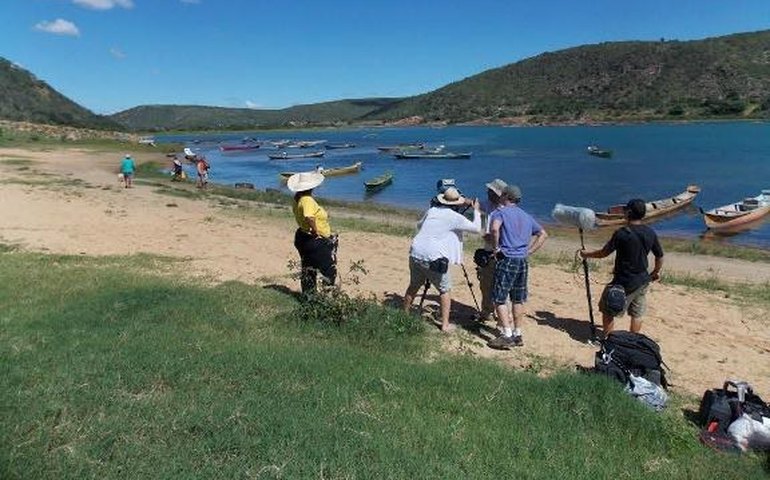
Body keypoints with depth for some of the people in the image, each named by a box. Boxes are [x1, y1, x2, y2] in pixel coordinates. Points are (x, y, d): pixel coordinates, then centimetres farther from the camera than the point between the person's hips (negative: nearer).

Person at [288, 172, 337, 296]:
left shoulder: (298, 198, 5)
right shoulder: (307, 200, -25)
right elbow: (309, 217, -43)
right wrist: (315, 230, -27)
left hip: (303, 236, 10)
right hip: (314, 240, -10)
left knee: (308, 269, 19)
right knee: (328, 269, 2)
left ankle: (308, 295, 28)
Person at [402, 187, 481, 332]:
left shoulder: (431, 210, 11)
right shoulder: (455, 217, -5)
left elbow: (419, 226, 27)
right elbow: (477, 228, 3)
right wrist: (476, 210, 16)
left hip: (415, 254, 5)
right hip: (434, 259, -5)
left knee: (414, 286, 23)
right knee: (444, 291, 11)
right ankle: (445, 325, 12)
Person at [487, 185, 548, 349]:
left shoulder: (500, 212, -3)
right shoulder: (526, 216, 18)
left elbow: (495, 228, -24)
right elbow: (543, 234, 20)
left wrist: (496, 247, -11)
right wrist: (529, 251, 13)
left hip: (506, 260, -7)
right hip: (523, 261, 7)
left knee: (499, 299, -2)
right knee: (518, 299, 13)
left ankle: (507, 336, -7)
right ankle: (517, 335, 18)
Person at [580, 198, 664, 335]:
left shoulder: (621, 233, -18)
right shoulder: (651, 233, -2)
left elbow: (604, 253, -10)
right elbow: (660, 256, 7)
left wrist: (586, 254, 6)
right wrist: (656, 272, 24)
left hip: (623, 282, -6)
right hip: (642, 281, 6)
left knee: (608, 311, 9)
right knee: (637, 314, 16)